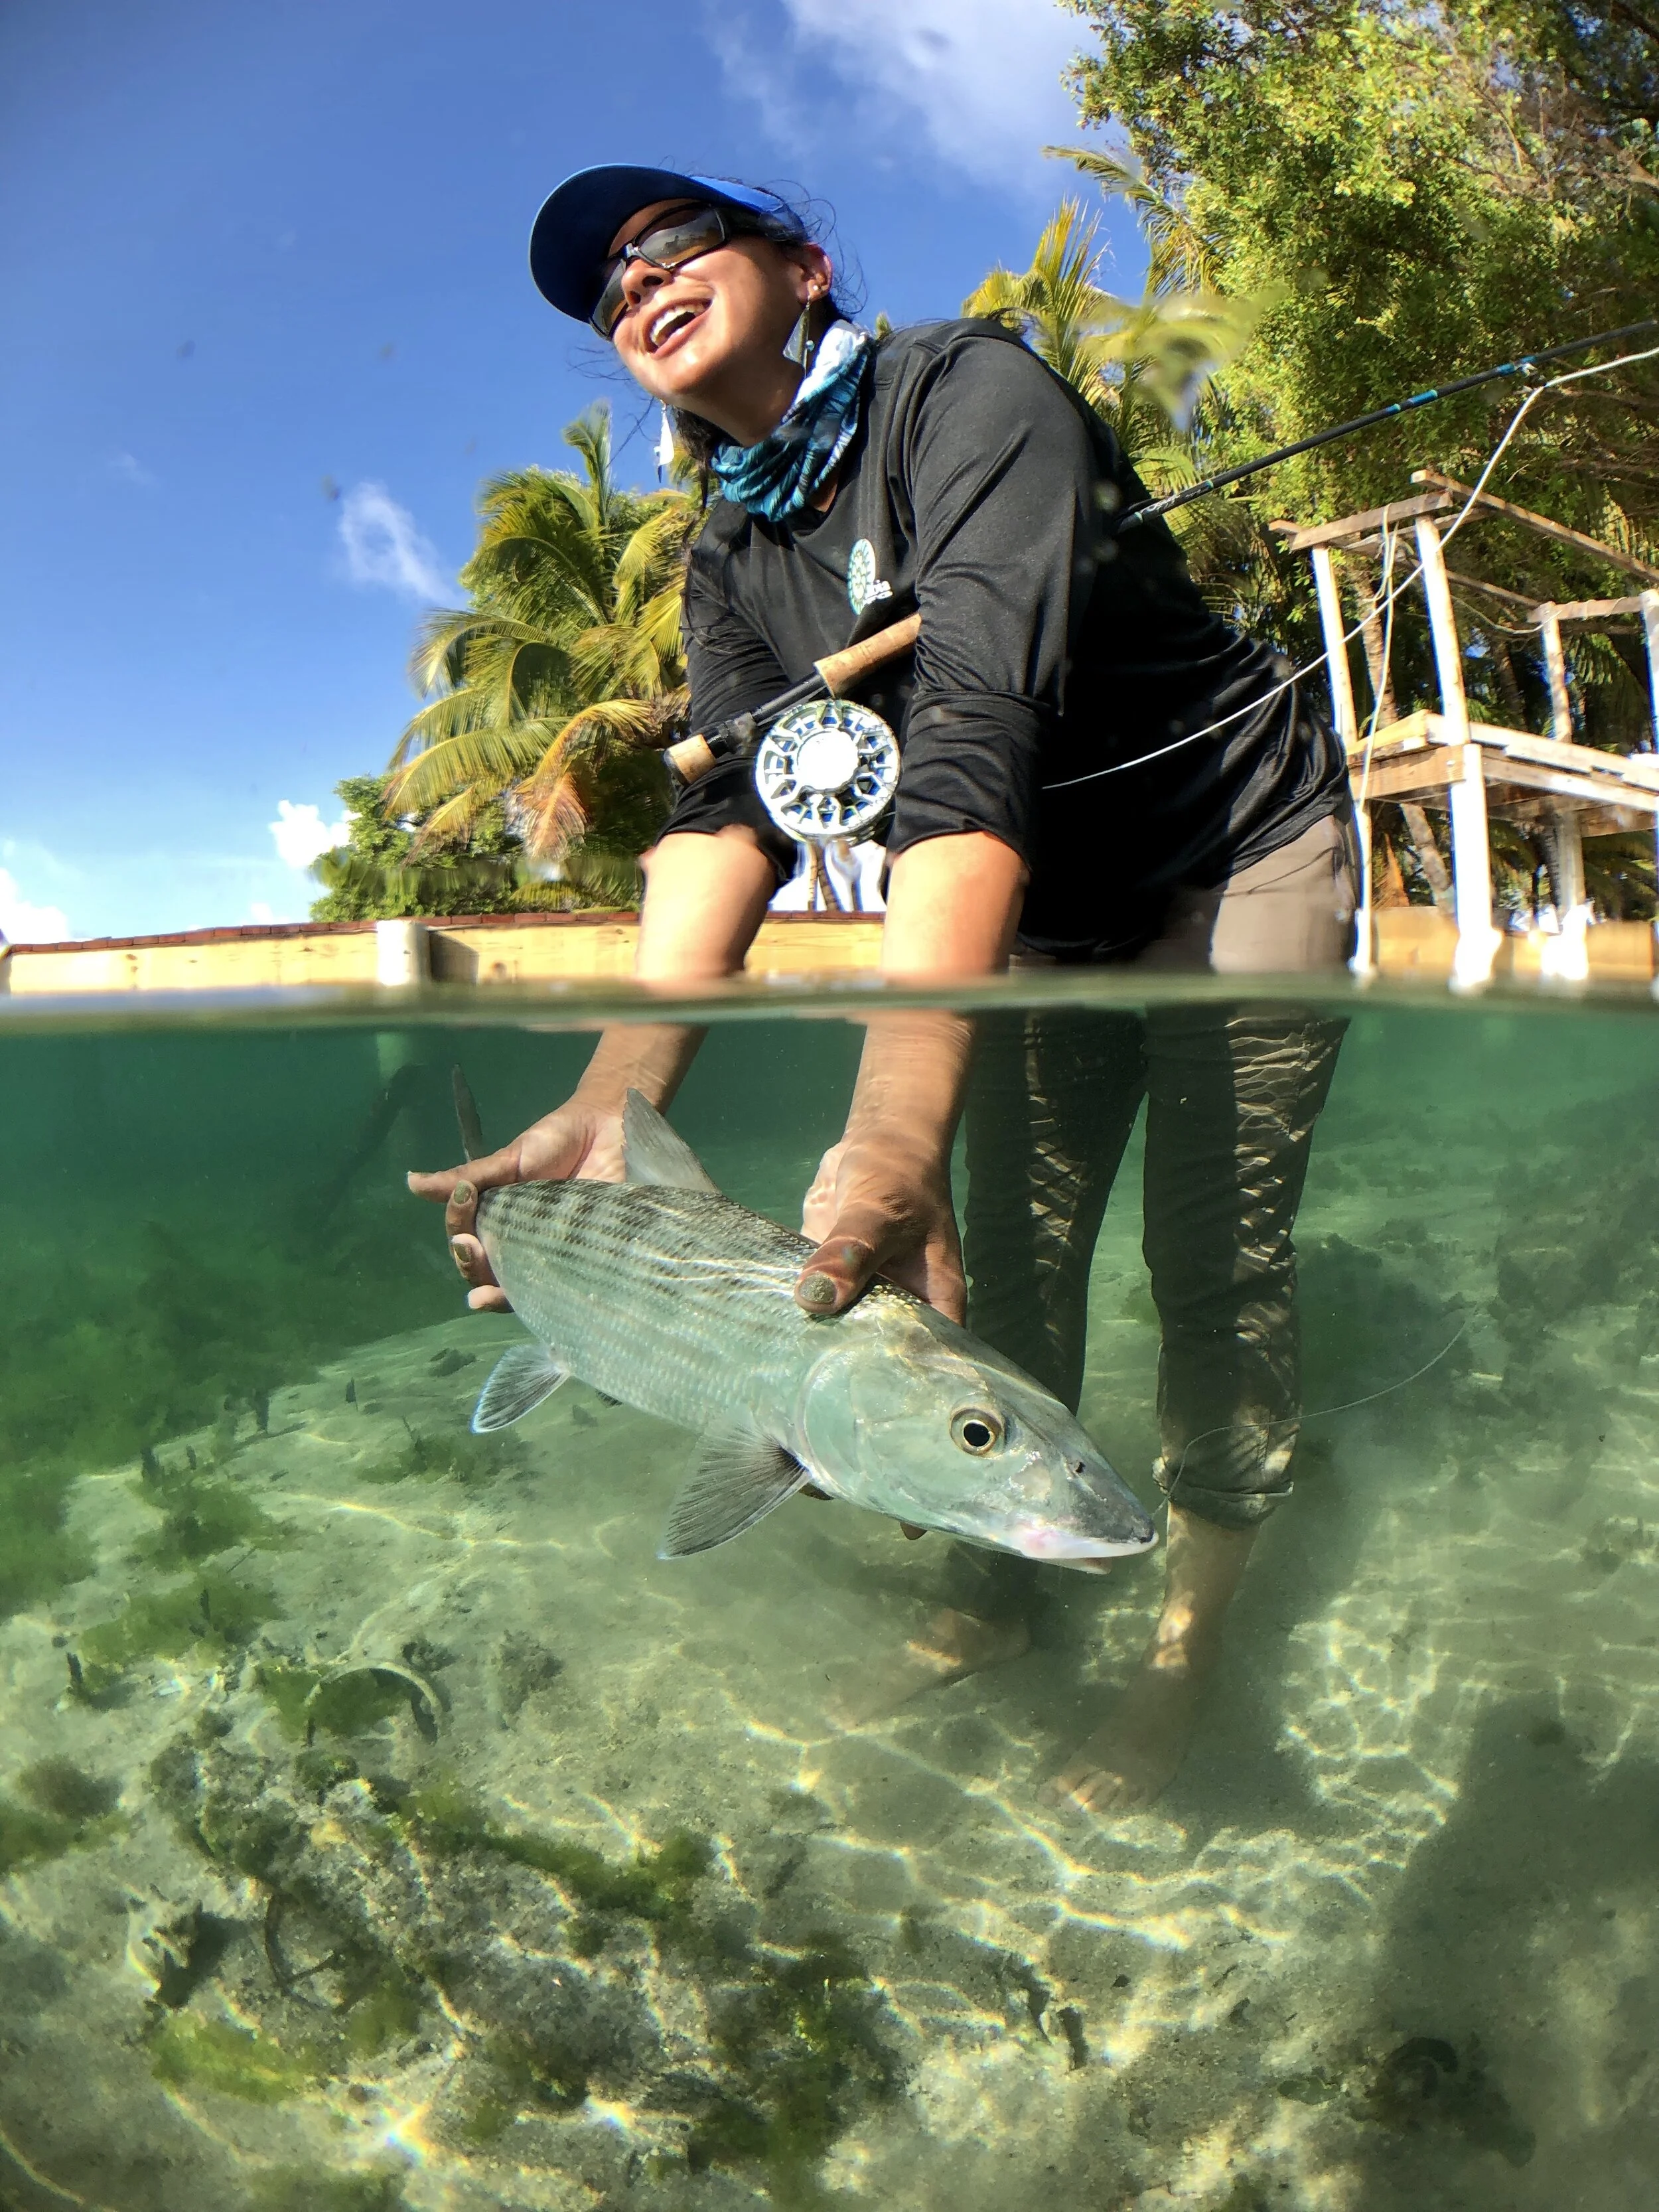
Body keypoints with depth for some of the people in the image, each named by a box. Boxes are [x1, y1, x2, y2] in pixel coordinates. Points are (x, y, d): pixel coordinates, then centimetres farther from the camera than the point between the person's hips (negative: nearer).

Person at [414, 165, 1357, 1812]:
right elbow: (731, 802, -17)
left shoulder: (963, 391, -21)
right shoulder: (731, 563, 0)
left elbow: (979, 731, -37)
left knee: (1214, 1262, -7)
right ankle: (997, 1590, 23)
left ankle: (1186, 1647, 11)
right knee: (1009, 1257, 4)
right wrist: (614, 1097, -36)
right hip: (1045, 903, 6)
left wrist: (896, 1128, -50)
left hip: (1237, 847, -5)